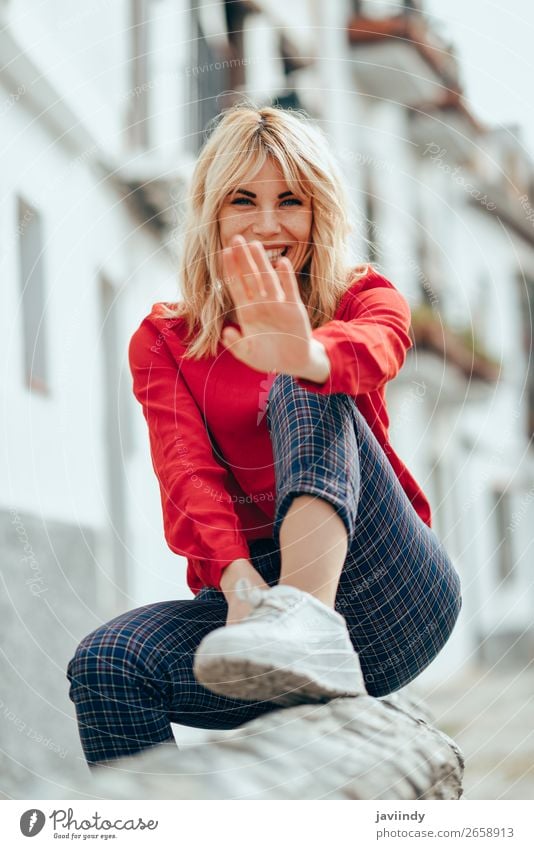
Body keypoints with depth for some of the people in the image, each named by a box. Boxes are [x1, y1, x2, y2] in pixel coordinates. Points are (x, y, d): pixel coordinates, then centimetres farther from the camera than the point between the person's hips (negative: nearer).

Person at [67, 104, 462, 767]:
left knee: (302, 396, -25)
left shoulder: (363, 297, 9)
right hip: (249, 592, 2)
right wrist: (237, 580, -29)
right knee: (102, 665, -28)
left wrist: (308, 357, -45)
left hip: (386, 597, -1)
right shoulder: (163, 340, 12)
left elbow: (376, 347, -19)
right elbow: (186, 467, -7)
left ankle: (310, 623, -49)